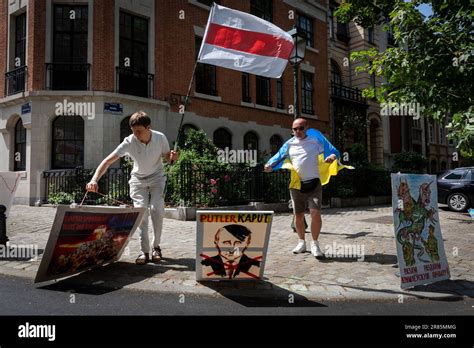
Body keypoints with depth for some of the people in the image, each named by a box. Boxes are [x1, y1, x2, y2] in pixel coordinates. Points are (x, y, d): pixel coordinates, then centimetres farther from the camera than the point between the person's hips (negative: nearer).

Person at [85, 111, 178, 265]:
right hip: (138, 179, 0)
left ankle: (156, 246, 3)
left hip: (157, 177, 0)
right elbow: (108, 161, -30)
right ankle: (144, 251, -3)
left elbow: (166, 157, -3)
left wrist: (172, 157, -28)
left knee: (156, 209, -16)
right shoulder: (129, 142, -24)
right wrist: (94, 180, -43)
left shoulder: (160, 138, -20)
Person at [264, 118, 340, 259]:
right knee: (298, 215, 10)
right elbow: (278, 157, 6)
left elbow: (334, 151, 6)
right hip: (296, 184, 3)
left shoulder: (316, 140, 4)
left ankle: (315, 244, 0)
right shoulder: (289, 144, 8)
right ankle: (302, 242, 29)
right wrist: (270, 166, -16)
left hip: (313, 183, -2)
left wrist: (333, 156, -18)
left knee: (316, 213, -17)